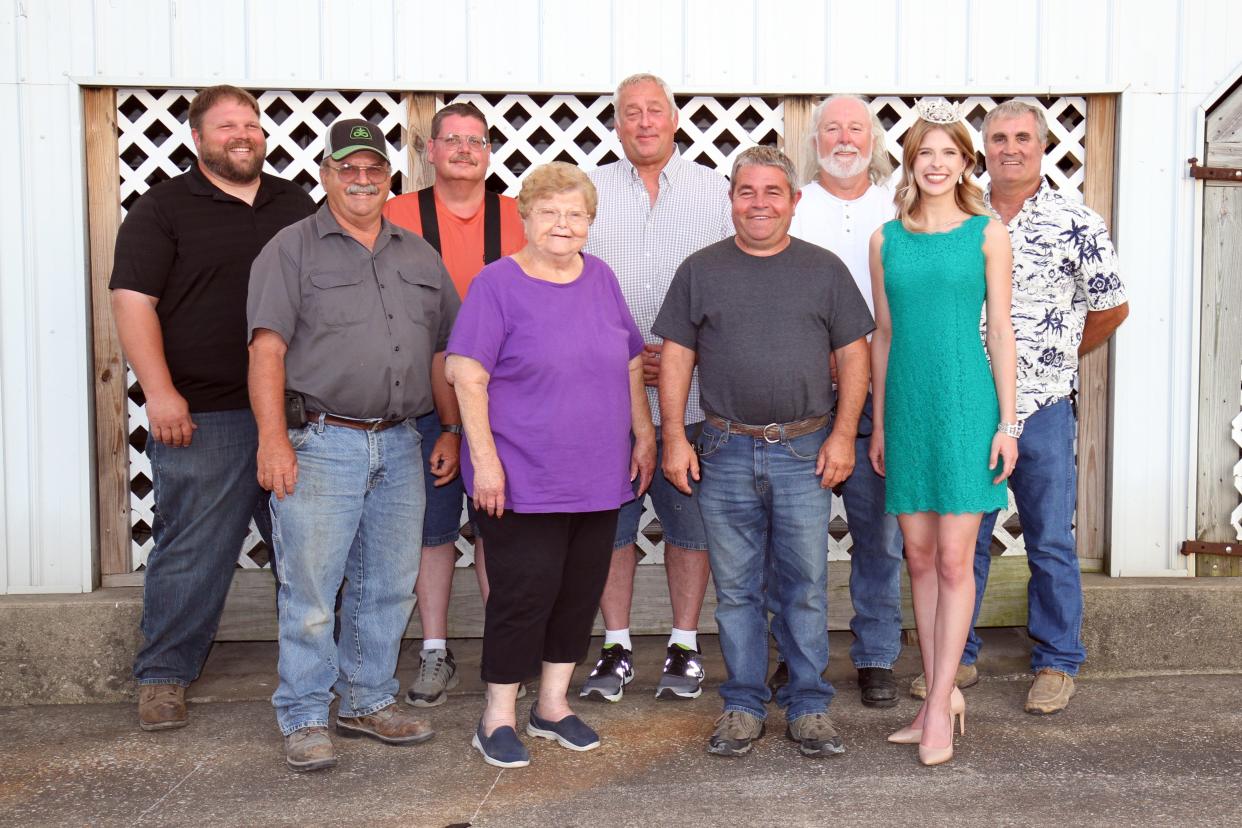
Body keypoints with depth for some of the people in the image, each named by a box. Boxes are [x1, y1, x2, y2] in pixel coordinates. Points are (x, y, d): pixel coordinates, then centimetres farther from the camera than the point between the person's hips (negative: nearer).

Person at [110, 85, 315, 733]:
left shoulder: (295, 204, 15)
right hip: (202, 416, -4)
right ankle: (163, 675, 14)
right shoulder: (162, 209, 1)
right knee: (193, 548, -1)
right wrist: (160, 393, -15)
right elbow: (133, 300, -6)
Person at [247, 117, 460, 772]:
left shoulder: (418, 255, 17)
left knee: (389, 587, 11)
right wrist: (273, 440, -15)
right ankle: (304, 719, 11)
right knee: (310, 589, -2)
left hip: (399, 446, 5)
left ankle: (368, 702, 26)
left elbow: (443, 352, 20)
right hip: (320, 443, -5)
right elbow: (267, 350, -6)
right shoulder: (292, 248, 2)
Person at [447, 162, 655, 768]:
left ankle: (552, 705, 29)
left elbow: (630, 365, 17)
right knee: (524, 593, -2)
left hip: (599, 477, 6)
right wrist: (485, 459, -16)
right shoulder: (497, 283, -7)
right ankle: (497, 720, 15)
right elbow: (467, 377, -12)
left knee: (581, 590, 13)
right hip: (522, 480, -6)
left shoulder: (600, 278, 9)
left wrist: (644, 435, 12)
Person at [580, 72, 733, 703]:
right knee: (611, 518, 5)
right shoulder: (591, 191, 9)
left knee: (689, 519, 5)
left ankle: (684, 647, 18)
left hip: (691, 392, -1)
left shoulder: (714, 190, 8)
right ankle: (616, 648, 18)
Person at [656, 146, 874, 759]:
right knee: (735, 588, 7)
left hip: (805, 453, 0)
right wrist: (674, 438, -1)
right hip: (725, 453, 1)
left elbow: (853, 355, 6)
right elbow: (675, 358, 7)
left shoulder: (824, 270, 8)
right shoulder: (700, 270, 8)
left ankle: (809, 707, 17)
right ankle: (743, 706, 18)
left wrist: (842, 434, -3)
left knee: (806, 587, 5)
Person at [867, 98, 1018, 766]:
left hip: (965, 403, -3)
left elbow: (1000, 329, 0)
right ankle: (941, 694, 20)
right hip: (907, 406, 4)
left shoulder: (987, 234, 1)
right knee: (919, 558, 8)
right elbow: (883, 334, 12)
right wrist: (878, 422, 10)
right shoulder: (886, 240, 9)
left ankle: (939, 706, 5)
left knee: (954, 561, -3)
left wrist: (1007, 420, -4)